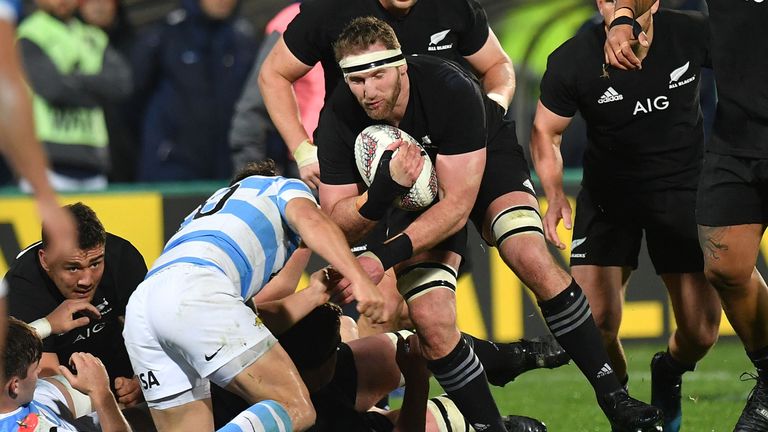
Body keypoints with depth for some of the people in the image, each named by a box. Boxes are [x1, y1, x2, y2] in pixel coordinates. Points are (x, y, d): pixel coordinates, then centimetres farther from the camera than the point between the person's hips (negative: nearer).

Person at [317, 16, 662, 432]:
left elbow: (457, 204, -33)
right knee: (430, 323, -17)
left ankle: (613, 396, -19)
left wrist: (385, 256, -43)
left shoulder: (449, 89, -34)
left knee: (534, 261, -27)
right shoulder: (338, 119, -26)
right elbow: (336, 222, -21)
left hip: (487, 161, -2)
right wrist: (383, 190, -42)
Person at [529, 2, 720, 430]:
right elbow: (545, 131, 0)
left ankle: (669, 374, 35)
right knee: (591, 321, -16)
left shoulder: (693, 35, -15)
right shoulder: (572, 61, -16)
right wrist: (555, 194, -15)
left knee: (700, 333, -3)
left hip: (683, 186, 0)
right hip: (609, 190, 0)